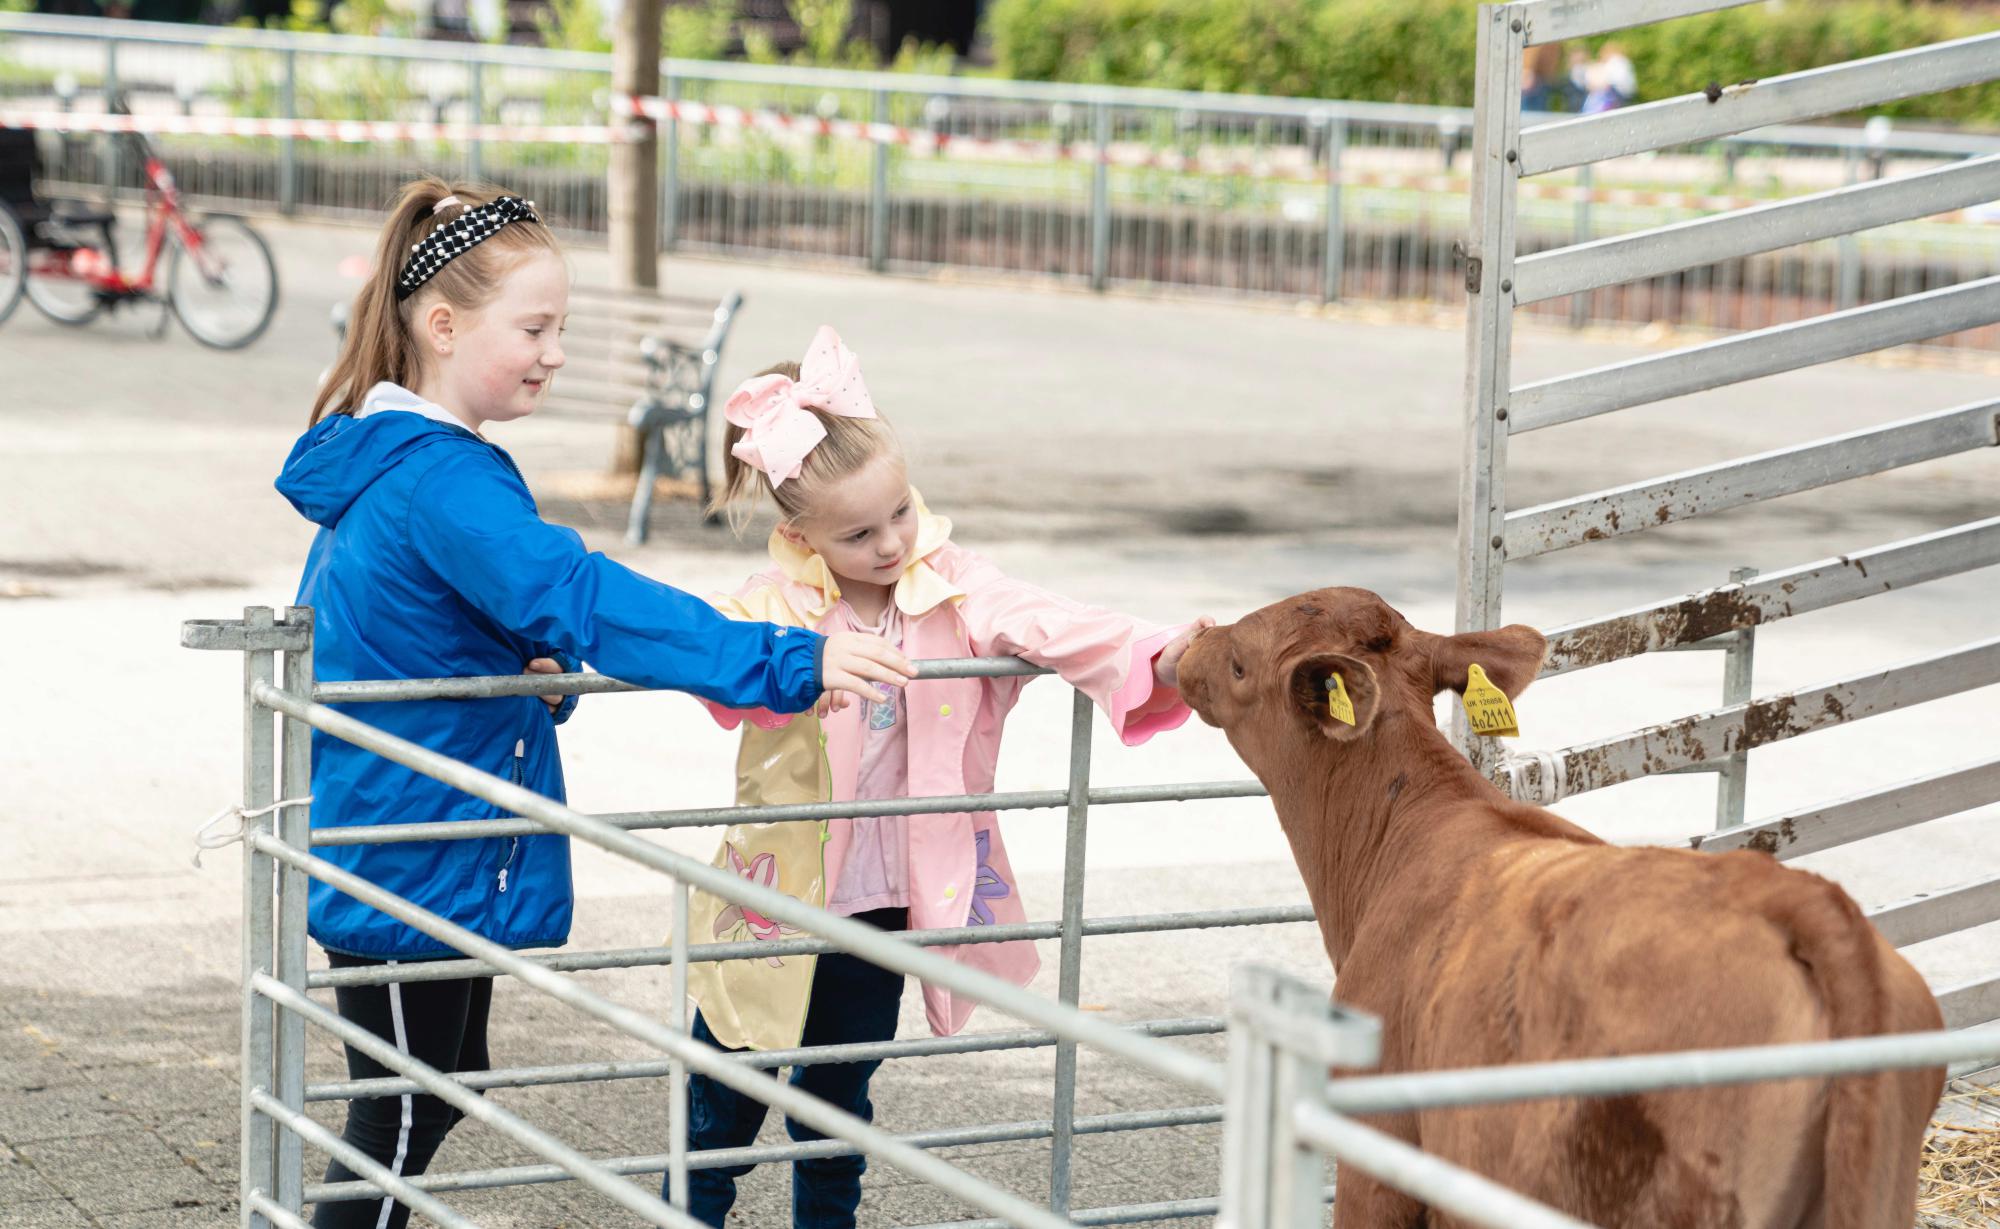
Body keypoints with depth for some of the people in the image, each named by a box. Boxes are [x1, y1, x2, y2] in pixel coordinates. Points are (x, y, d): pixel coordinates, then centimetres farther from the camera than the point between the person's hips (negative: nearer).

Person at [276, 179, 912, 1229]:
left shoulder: (381, 462, 9)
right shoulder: (440, 482, -24)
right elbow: (580, 597, -36)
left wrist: (520, 671, 6)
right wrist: (784, 664, -41)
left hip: (427, 847, 10)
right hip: (411, 862, -10)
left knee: (447, 1088, 20)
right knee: (403, 1116, 1)